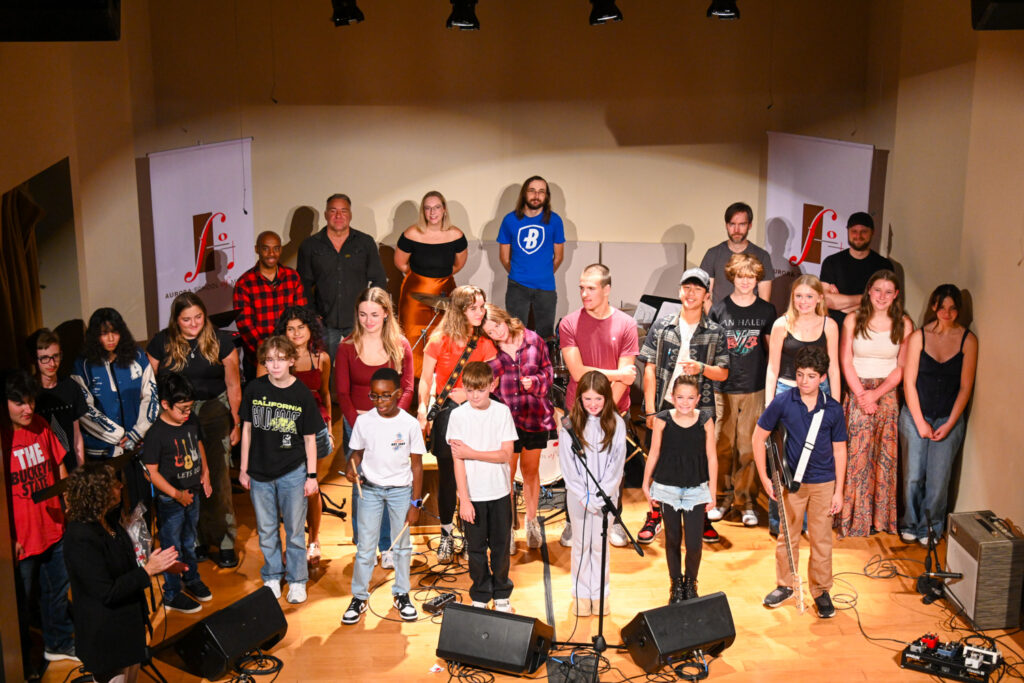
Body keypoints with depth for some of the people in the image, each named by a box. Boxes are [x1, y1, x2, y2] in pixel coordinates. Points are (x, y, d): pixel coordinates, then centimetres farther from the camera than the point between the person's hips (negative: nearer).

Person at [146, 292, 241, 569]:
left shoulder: (220, 340, 0)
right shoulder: (161, 343, 2)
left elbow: (233, 384, 4)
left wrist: (236, 422, 5)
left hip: (213, 414, -1)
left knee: (218, 479, -2)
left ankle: (225, 542, 10)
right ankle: (197, 540, 18)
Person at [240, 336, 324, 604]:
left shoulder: (302, 394, -7)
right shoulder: (254, 389, -3)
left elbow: (310, 438, -2)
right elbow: (247, 429, 5)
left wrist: (311, 475, -2)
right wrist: (243, 469, 6)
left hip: (293, 472, -2)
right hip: (260, 472, 2)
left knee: (294, 530, 6)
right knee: (266, 530, 13)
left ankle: (297, 580, 22)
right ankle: (272, 577, 31)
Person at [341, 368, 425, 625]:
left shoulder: (410, 424, -10)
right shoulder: (364, 421, -6)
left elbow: (416, 464, -3)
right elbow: (358, 452, 6)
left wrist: (415, 502, -4)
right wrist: (351, 468, -18)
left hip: (401, 489, 0)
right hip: (370, 488, 0)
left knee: (402, 545, 10)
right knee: (365, 546, 2)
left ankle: (401, 595, 27)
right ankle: (359, 597, 17)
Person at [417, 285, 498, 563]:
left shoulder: (484, 343, 3)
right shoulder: (439, 340, -4)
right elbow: (426, 379, 0)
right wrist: (422, 408, -12)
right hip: (446, 412, -2)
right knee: (447, 475, 2)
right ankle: (446, 535, 16)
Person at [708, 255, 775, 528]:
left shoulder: (766, 310, 5)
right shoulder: (718, 310, 3)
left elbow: (772, 349, 11)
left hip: (754, 390, 0)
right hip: (722, 389, 0)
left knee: (749, 448, 2)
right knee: (722, 446, 4)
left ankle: (746, 501, 14)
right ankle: (722, 498, 19)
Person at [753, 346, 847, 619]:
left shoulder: (833, 409, -5)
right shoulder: (783, 402, -9)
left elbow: (839, 450, 2)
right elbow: (759, 436, -2)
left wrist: (838, 491, 0)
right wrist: (764, 478, -4)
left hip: (823, 483, 0)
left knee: (821, 539, 7)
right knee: (787, 536, 12)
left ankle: (821, 591, 23)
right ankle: (785, 585, 30)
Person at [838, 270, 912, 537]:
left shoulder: (904, 324, 2)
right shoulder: (852, 320, 1)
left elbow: (902, 367, 0)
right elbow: (846, 361, 0)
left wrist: (876, 393, -10)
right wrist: (861, 395, -8)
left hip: (888, 394, 1)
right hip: (857, 392, -1)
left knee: (885, 455, 2)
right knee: (856, 453, -3)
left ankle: (881, 518, 14)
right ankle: (854, 518, 7)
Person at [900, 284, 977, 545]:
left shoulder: (968, 340, -2)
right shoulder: (918, 337, -4)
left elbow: (966, 387, -2)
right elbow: (909, 382, -3)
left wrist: (949, 424, -7)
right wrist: (920, 423, -6)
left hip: (949, 418, 0)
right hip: (916, 415, 0)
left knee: (938, 479, -1)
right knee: (913, 476, 2)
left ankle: (930, 528, 19)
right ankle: (911, 524, 23)